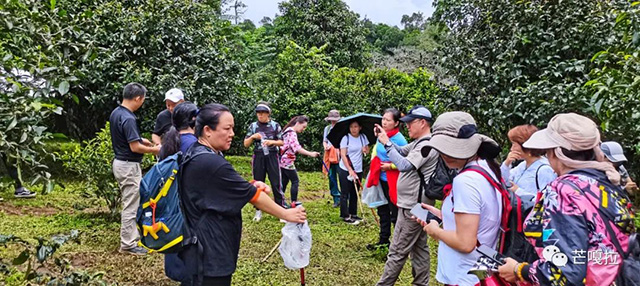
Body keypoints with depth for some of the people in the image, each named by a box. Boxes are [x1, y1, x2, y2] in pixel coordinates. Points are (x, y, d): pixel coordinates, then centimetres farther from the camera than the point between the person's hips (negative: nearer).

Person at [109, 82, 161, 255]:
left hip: (120, 162, 10)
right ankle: (128, 244, 8)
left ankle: (131, 235, 32)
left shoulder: (115, 113, 7)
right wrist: (154, 150, -10)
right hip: (129, 166, -10)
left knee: (131, 203, 21)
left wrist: (142, 140, 13)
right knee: (131, 206, -1)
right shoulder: (128, 119, -24)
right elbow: (135, 147, -23)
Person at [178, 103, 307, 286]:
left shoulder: (195, 155, 7)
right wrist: (286, 214, -8)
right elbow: (250, 195, -19)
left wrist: (250, 186, -4)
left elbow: (224, 190, 14)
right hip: (209, 251, -10)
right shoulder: (211, 163, -25)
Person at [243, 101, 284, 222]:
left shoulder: (275, 125, 0)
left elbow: (282, 142, 4)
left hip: (272, 157, -2)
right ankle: (258, 210, 18)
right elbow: (246, 144, 6)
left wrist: (272, 141, -15)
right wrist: (252, 137, -14)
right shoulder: (253, 126, 4)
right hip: (258, 157, 2)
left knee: (276, 184, -3)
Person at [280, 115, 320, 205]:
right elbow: (296, 148, -27)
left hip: (283, 161, 9)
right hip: (287, 161, -9)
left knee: (284, 182, 12)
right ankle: (294, 203, -2)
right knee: (295, 181, -3)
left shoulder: (288, 131, 15)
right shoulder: (292, 133, -16)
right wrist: (310, 154, -31)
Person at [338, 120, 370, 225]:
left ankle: (353, 214, 23)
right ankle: (345, 216, 8)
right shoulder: (346, 138, -11)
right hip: (345, 170, -5)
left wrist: (365, 150, -10)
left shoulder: (363, 137, 3)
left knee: (354, 194, 12)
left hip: (358, 170, 5)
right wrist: (350, 170, -21)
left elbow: (367, 150, 16)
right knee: (345, 193, 2)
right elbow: (343, 155, -15)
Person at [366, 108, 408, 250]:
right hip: (381, 179, 8)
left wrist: (390, 166, -18)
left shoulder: (399, 139, -20)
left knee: (395, 214, 2)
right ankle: (384, 240, 33)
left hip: (393, 182, -8)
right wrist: (374, 161, 8)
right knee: (383, 210, 19)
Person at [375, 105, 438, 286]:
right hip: (416, 205, 11)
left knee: (398, 251, -3)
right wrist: (386, 139, 1)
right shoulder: (419, 143, 13)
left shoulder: (427, 146, -19)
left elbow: (404, 165, -28)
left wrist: (387, 144, -23)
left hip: (412, 207, -11)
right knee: (419, 247, 16)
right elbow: (401, 151, 17)